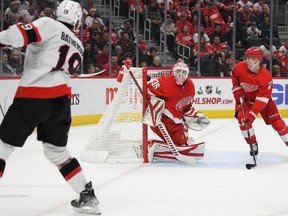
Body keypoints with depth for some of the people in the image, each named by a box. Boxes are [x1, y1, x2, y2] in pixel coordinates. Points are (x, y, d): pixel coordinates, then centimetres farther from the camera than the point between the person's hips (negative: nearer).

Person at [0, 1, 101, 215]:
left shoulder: (50, 25, 0)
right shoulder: (78, 47, 21)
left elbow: (22, 34, -16)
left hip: (33, 96, -6)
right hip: (62, 100, 6)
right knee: (58, 151, 21)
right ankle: (88, 197, 19)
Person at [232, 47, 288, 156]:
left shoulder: (266, 76, -33)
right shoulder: (240, 67, -23)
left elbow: (262, 99, -34)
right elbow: (234, 76, 5)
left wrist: (252, 114, -41)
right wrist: (237, 90, -6)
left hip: (263, 99, -2)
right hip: (245, 98, 2)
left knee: (276, 122, -7)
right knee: (242, 118, -22)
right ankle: (253, 145, -5)